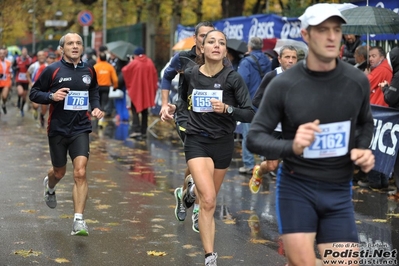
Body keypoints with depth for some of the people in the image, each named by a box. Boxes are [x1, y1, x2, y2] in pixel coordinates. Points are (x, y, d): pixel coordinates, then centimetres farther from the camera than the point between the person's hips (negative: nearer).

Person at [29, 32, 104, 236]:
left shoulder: (88, 70, 4)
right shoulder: (52, 70, -7)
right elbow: (34, 93, -2)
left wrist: (96, 107, 6)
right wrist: (52, 96, -20)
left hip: (80, 129, 1)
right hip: (57, 129, -1)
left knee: (80, 172, -14)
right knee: (59, 172, 16)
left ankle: (78, 221, -12)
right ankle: (49, 186, 55)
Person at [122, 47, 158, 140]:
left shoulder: (134, 63, -12)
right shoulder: (150, 62, 0)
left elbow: (124, 70, -3)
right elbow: (154, 75, 3)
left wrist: (130, 62, 11)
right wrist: (154, 88, 10)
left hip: (136, 90, -4)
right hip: (147, 90, 4)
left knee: (135, 110, 2)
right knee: (144, 111, 12)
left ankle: (136, 130, -12)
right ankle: (144, 132, 11)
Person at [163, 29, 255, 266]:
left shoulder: (233, 78, -11)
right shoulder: (190, 74, -4)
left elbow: (250, 114, -15)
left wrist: (227, 109, -28)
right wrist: (173, 108, 8)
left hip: (223, 143, 1)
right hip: (197, 141, -1)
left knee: (210, 198, 19)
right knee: (208, 201, -18)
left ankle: (193, 187, 55)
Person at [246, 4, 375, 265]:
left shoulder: (358, 81, -2)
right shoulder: (283, 84, -12)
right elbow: (255, 137, -9)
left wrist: (363, 149, -3)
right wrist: (291, 147, -28)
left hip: (339, 191, 3)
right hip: (296, 187, -3)